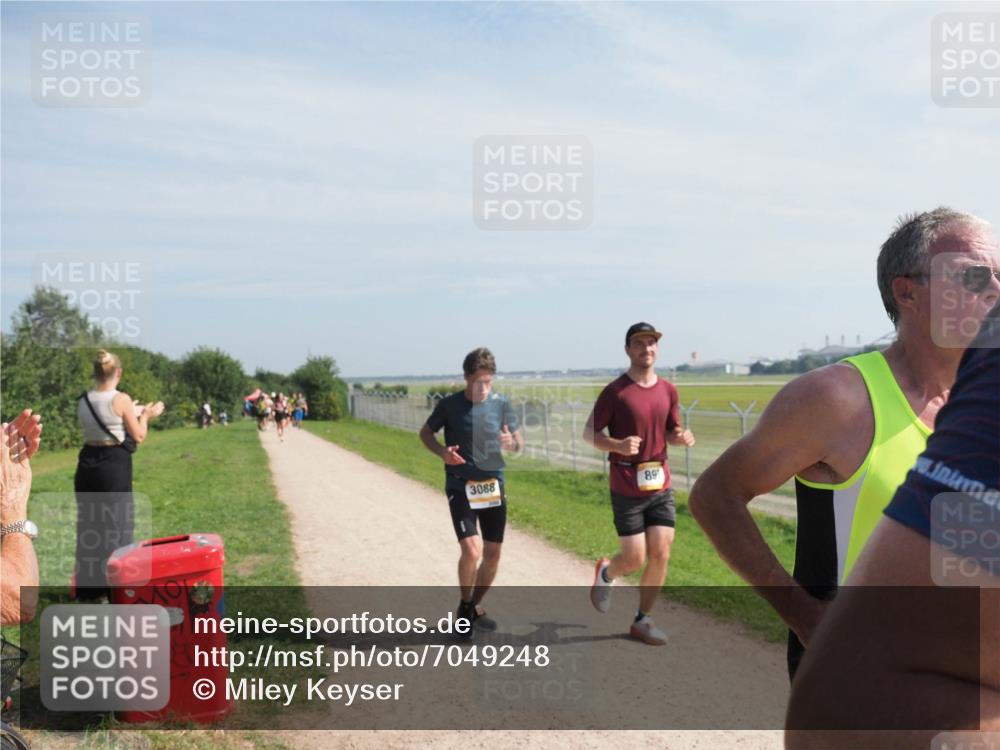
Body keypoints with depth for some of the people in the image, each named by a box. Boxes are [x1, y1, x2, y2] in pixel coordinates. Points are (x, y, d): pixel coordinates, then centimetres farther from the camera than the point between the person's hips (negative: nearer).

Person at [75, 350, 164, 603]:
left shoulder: (83, 401, 5)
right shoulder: (121, 399, -13)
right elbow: (138, 437, -7)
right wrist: (146, 416, 10)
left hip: (87, 465, 6)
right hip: (115, 466, -6)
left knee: (89, 525, 14)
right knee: (116, 524, 5)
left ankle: (89, 589, 21)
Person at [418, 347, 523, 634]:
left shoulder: (501, 404, -1)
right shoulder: (450, 405, -7)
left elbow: (519, 443, 6)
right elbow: (425, 432, 7)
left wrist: (511, 444, -18)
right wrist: (442, 452, -14)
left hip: (493, 486, 3)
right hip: (460, 488, -3)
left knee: (492, 553, 8)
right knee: (471, 550, -17)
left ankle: (475, 607, 32)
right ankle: (464, 607, 10)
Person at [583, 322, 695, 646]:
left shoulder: (668, 390, 6)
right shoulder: (615, 391, -9)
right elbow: (589, 433, -5)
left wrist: (681, 437, -5)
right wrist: (617, 445, -24)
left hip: (661, 487, 5)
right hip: (627, 490, -4)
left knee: (661, 555, 1)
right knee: (635, 559, -2)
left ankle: (642, 620, 18)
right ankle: (605, 573, 33)